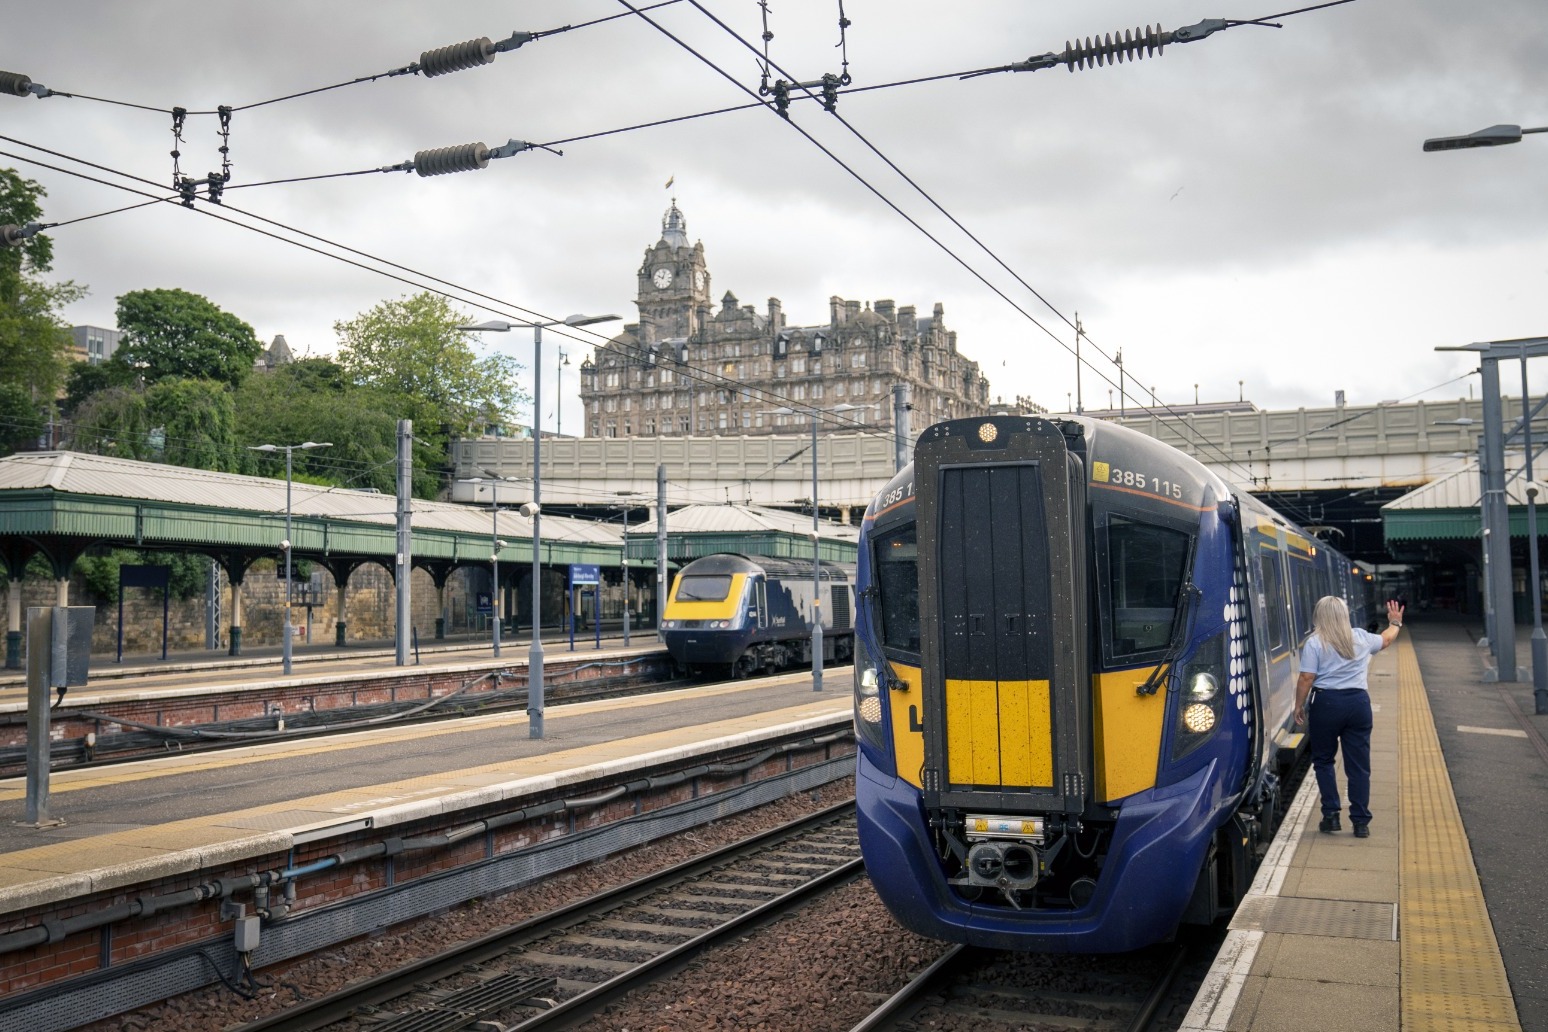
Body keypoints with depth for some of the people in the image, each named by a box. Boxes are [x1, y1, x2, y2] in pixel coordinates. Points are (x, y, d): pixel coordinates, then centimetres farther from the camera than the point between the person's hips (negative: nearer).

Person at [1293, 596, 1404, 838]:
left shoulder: (1314, 643, -6)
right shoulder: (1361, 638, 7)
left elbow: (1307, 678, -11)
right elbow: (1386, 639, 28)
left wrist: (1299, 706, -1)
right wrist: (1395, 623, 48)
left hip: (1326, 703, -3)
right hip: (1358, 702, 3)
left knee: (1323, 760, 13)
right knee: (1359, 764, 7)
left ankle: (1331, 815, 7)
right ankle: (1361, 822, 9)